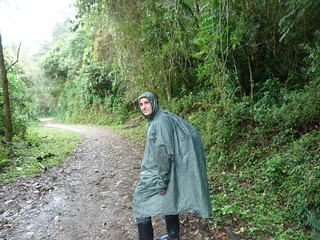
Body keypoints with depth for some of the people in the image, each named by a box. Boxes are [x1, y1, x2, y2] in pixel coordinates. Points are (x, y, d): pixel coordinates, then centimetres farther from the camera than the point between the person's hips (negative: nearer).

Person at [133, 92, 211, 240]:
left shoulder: (160, 121, -22)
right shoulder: (154, 120, 8)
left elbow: (164, 151, -27)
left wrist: (161, 182, -24)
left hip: (157, 172, -10)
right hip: (155, 169, 10)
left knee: (141, 203, 0)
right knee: (167, 202, 21)